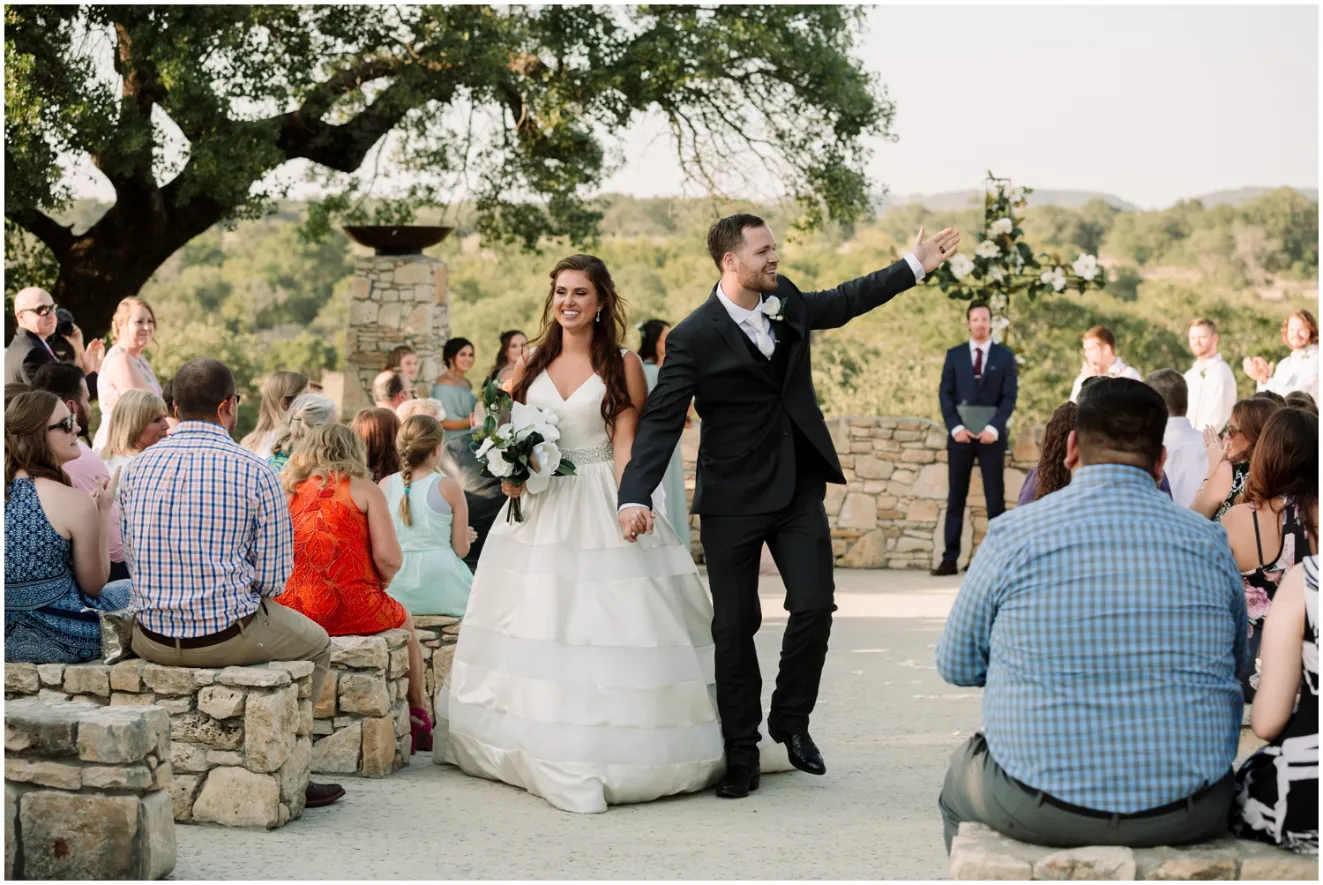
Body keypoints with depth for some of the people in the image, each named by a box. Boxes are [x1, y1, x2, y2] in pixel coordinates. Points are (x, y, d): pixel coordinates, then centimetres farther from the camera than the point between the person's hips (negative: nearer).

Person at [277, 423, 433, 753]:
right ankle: (419, 723, 37)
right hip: (352, 611, -4)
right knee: (405, 624, 31)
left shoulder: (286, 488, 11)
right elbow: (388, 558, -10)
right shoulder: (363, 489, 0)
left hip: (290, 612, 4)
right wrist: (381, 582, 13)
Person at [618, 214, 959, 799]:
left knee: (815, 606, -3)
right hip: (733, 499, -5)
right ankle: (740, 751, 14)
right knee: (735, 624, 2)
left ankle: (790, 721, 20)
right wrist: (635, 497, -28)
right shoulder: (695, 338, -14)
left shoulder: (788, 301, 3)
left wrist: (916, 265, 26)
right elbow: (661, 421, -17)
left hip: (799, 488, 5)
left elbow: (844, 302, 23)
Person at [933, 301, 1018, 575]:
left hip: (991, 435, -1)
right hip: (960, 435, 1)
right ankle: (950, 559, 1)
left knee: (995, 498, 1)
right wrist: (955, 427, -11)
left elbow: (1009, 397, -1)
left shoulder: (1005, 356, 5)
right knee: (955, 498, 1)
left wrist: (993, 428, -14)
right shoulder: (954, 355, 8)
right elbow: (945, 394, 3)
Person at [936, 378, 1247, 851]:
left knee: (960, 773, 32)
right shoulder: (1210, 541, -2)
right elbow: (1236, 660, 14)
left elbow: (956, 665, 3)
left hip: (1039, 814, -2)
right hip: (1187, 816, 2)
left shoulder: (1011, 534, -8)